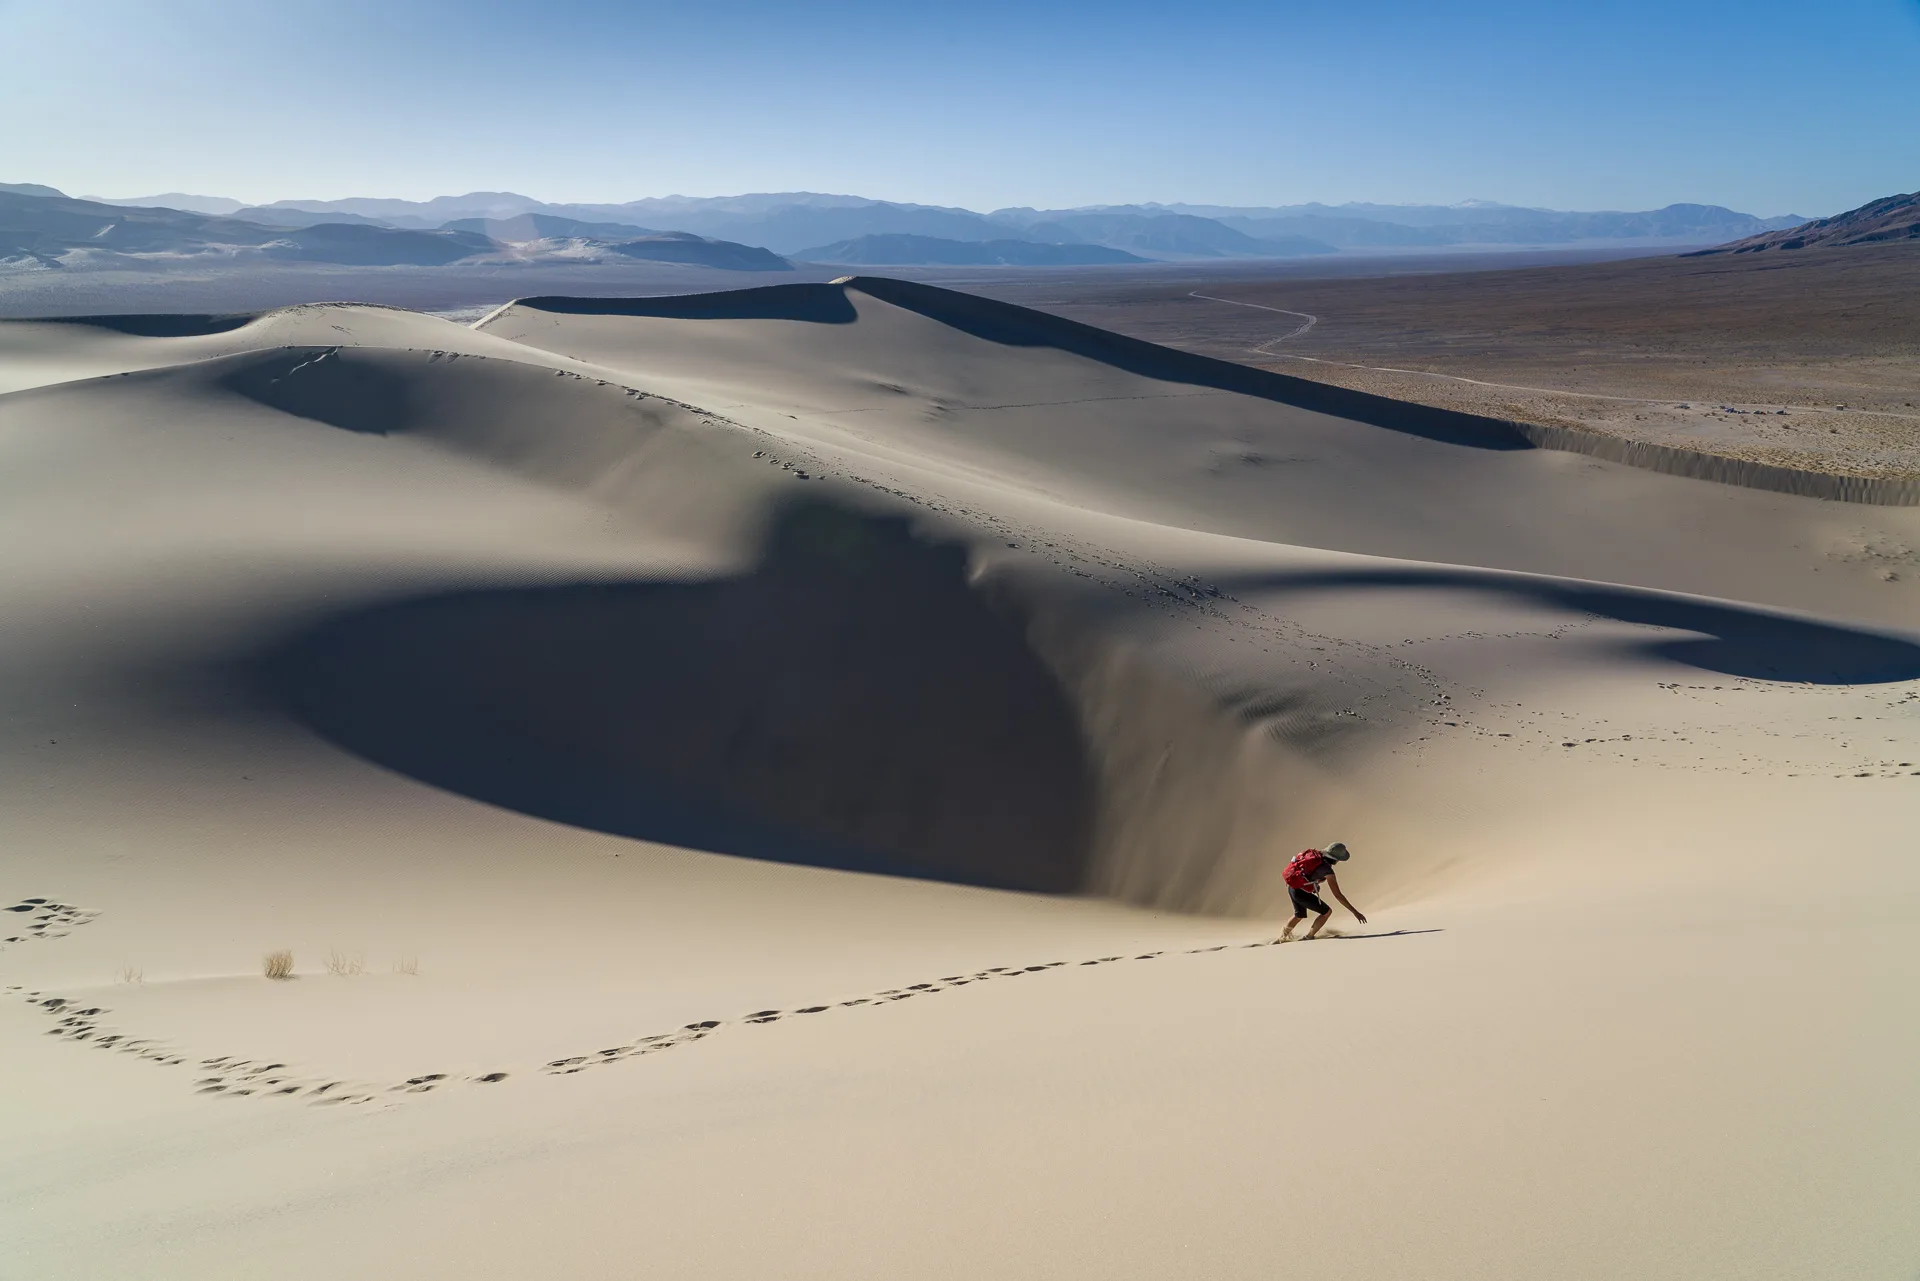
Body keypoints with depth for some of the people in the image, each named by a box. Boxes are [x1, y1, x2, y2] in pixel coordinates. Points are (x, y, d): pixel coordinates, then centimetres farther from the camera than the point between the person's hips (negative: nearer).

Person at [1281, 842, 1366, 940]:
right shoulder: (1327, 870, -20)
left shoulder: (1315, 853, 0)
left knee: (1300, 915, 31)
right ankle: (1308, 937, 13)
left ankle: (1282, 938, 46)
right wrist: (1355, 911, -14)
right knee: (1327, 912, 7)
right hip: (1301, 893, -8)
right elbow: (1338, 895, -18)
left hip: (1291, 888, 8)